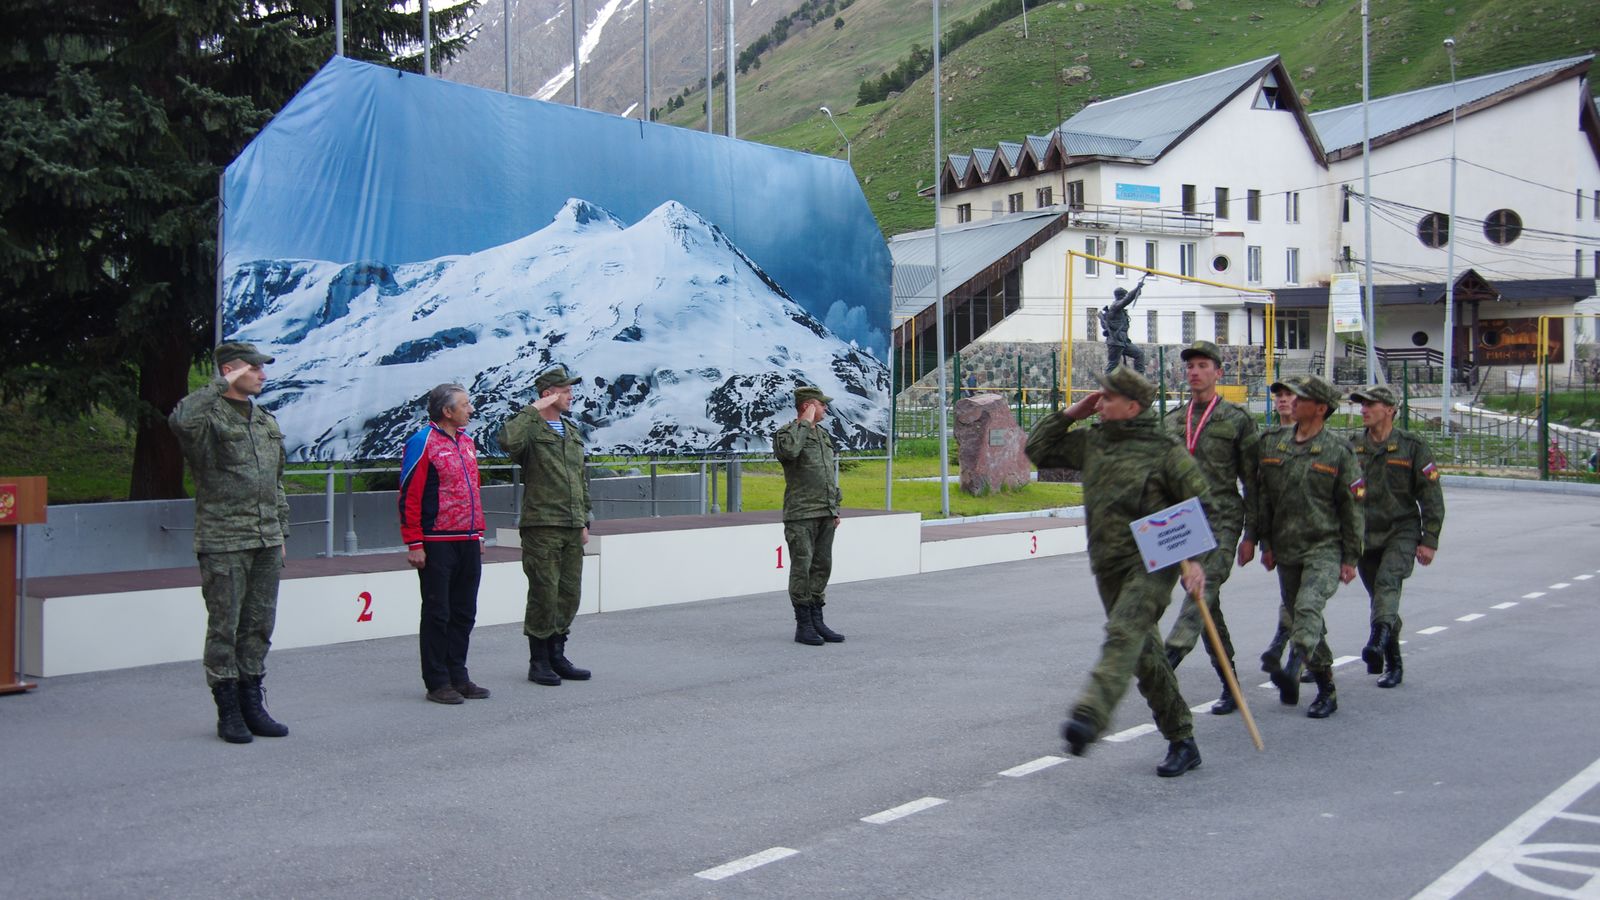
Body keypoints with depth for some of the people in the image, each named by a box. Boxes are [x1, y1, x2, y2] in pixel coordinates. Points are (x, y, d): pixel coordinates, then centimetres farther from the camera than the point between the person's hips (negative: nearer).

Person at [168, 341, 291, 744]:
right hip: (223, 543, -7)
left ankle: (252, 702, 22)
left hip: (266, 543, 7)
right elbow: (181, 419, -34)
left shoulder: (267, 422, 16)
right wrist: (222, 386, -22)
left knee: (259, 626, 12)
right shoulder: (210, 418, -7)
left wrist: (281, 533, 18)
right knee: (225, 628, 1)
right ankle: (228, 710, 10)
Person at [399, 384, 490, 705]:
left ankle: (458, 676, 20)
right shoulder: (423, 443, -10)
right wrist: (414, 544, -15)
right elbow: (409, 496, -13)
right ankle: (437, 682, 9)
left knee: (464, 613, 11)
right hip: (437, 545, -8)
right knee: (437, 614, 0)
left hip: (468, 543, 8)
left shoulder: (467, 441, 15)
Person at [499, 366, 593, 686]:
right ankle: (539, 662, 8)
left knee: (569, 594, 10)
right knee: (544, 594, -3)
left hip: (571, 528, 7)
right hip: (542, 527, -7)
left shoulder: (572, 431, 18)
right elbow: (507, 441, -32)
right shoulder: (531, 428, -7)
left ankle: (557, 657, 21)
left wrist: (584, 521, 19)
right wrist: (533, 410, -21)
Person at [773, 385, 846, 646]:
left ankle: (816, 621, 16)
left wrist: (835, 508, 19)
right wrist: (804, 422, -18)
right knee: (802, 569, -4)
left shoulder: (823, 434, 18)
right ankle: (803, 626, 1)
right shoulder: (786, 433, -5)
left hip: (825, 515, 7)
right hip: (801, 515, -7)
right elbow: (788, 450, -31)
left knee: (822, 568, 9)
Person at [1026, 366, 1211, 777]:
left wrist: (1196, 560, -13)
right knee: (1145, 656, 11)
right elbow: (1038, 450, 19)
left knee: (1124, 634, -27)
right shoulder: (1090, 442, 12)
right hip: (1108, 566, 7)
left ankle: (1089, 717, -45)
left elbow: (1201, 507, -3)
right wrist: (1072, 413, 9)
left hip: (1153, 561, -7)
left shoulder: (1165, 450, -5)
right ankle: (1182, 741, 22)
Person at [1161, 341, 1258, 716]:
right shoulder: (1172, 420, 14)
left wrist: (1250, 535, -3)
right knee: (1207, 604, 8)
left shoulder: (1237, 419, 1)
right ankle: (1230, 686, 16)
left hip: (1221, 521, -5)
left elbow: (1252, 482, 1)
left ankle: (1167, 661, -39)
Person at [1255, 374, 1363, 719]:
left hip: (1324, 548, -5)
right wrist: (1265, 543, 10)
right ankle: (1326, 689, 23)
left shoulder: (1338, 452, -4)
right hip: (1286, 549, 5)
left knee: (1309, 606, -26)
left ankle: (1293, 668, -42)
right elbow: (1264, 498, 13)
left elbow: (1351, 508, -1)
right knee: (1299, 616, 10)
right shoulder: (1274, 443, 8)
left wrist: (1350, 558, -3)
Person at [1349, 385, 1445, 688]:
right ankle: (1393, 665, 22)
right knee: (1381, 598, 10)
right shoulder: (1353, 448, 7)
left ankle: (1377, 643, -45)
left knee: (1387, 583, -27)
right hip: (1365, 536, 4)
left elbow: (1431, 496, -1)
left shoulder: (1412, 447, -2)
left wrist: (1429, 540, -6)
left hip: (1401, 532, -4)